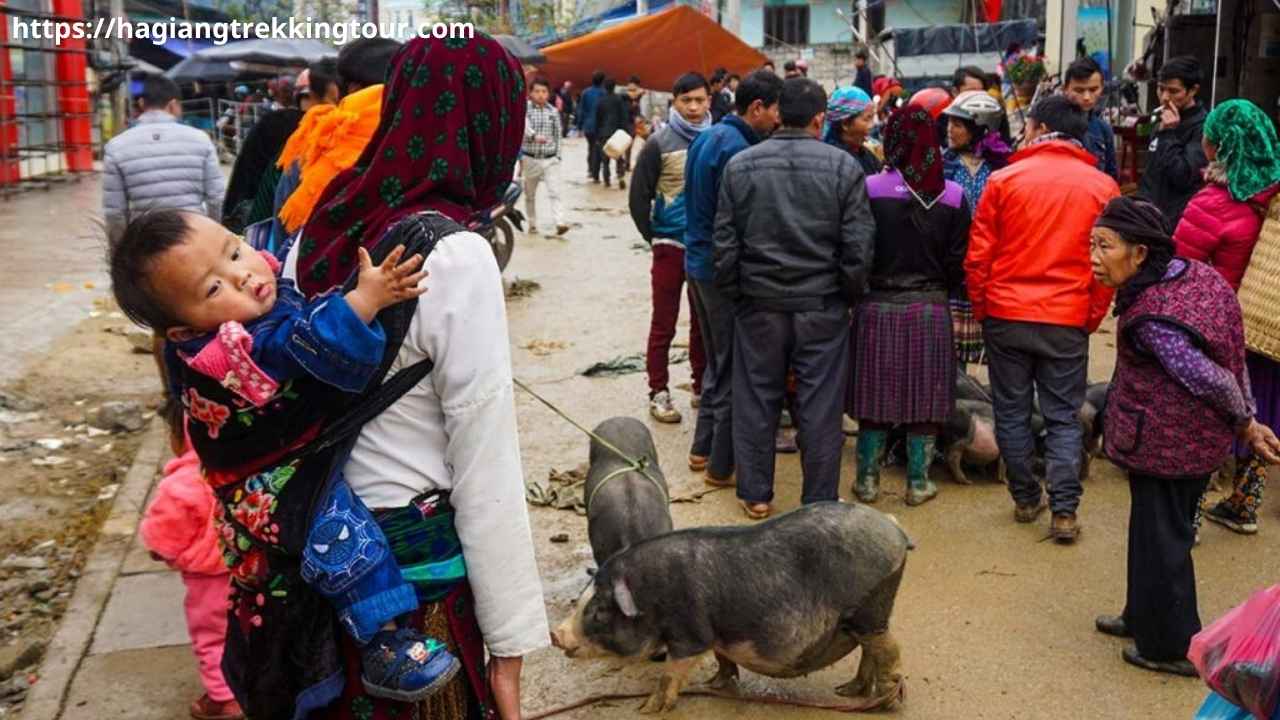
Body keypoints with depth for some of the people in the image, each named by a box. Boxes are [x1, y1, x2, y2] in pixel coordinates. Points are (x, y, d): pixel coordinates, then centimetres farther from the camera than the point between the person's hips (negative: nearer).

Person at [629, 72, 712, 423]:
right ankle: (658, 393, 11)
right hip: (671, 246, -3)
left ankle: (702, 387, 25)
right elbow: (639, 196, -2)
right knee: (664, 323, 2)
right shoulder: (660, 143, -5)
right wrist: (654, 237, -1)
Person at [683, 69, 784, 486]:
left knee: (717, 361, 20)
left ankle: (703, 448, 29)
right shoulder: (736, 148, -19)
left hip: (699, 262, 10)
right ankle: (722, 464, 9)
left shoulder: (708, 138, 11)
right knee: (734, 369, 1)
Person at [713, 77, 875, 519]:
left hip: (759, 305, 2)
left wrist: (734, 295, 11)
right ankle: (820, 503, 17)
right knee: (820, 408, 7)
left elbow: (724, 242, 0)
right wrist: (851, 296, 7)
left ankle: (755, 495, 23)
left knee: (756, 402, 13)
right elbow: (858, 245, -6)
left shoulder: (740, 165, -2)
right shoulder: (843, 166, -7)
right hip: (822, 306, -1)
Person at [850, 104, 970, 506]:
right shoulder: (952, 196, -4)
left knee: (875, 396, 9)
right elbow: (958, 263, 0)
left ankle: (867, 480, 16)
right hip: (931, 308, 1)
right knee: (924, 397, 10)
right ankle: (918, 484, 18)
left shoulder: (870, 189, -10)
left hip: (878, 307, -1)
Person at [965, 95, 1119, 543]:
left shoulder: (1004, 179, -4)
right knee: (1063, 418, 8)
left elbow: (978, 254, -4)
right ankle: (1064, 511, 5)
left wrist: (981, 309, 8)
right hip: (1068, 321, 1)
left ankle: (1025, 500, 21)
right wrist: (1092, 318, 11)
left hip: (1006, 316, 0)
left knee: (1011, 412, 12)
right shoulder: (1102, 187, 0)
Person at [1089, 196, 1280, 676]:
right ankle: (1145, 617, 41)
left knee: (1160, 539, 7)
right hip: (1200, 440, 9)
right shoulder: (1196, 273, -1)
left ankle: (1172, 648, 23)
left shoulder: (1150, 317, -28)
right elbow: (1232, 362, 3)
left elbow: (1209, 379, -22)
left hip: (1164, 445, -9)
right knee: (1163, 530, 23)